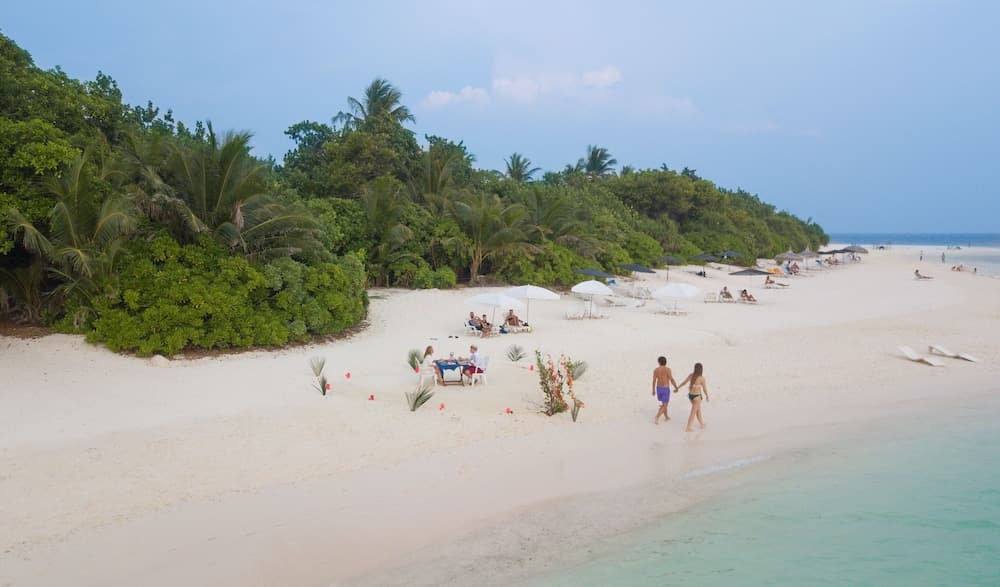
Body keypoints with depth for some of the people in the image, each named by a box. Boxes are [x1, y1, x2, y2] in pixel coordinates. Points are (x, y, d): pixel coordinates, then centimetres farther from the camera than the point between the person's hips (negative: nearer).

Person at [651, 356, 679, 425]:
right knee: (664, 405, 3)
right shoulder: (667, 369, -16)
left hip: (658, 388, 5)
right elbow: (672, 380, -19)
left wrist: (653, 390, 9)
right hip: (665, 389, -5)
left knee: (664, 403, 25)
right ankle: (656, 418, -12)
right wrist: (676, 388, -5)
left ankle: (666, 417, 37)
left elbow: (654, 381, -2)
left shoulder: (656, 370, -3)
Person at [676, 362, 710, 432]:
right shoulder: (702, 378, -17)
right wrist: (707, 396, 10)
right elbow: (704, 389, -7)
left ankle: (702, 423, 41)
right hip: (697, 396, -6)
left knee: (698, 409, 25)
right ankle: (688, 428, 2)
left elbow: (684, 382, 6)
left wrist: (678, 388, 20)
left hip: (690, 395, 6)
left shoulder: (691, 375, -4)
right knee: (693, 413, 3)